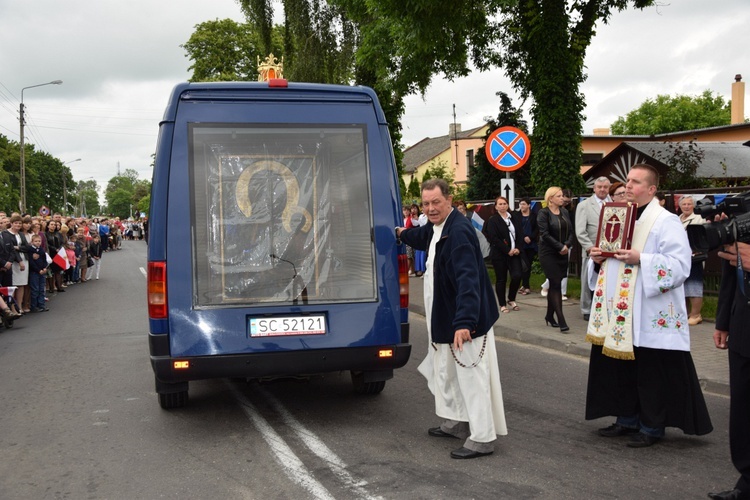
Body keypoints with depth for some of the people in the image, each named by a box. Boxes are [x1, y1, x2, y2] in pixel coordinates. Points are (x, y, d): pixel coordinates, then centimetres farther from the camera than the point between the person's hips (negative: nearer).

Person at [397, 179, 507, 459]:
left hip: (466, 319, -11)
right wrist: (402, 233, 51)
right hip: (446, 317, 11)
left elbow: (468, 278, -33)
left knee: (472, 376, -5)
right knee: (446, 372, 21)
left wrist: (464, 321, -40)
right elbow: (422, 237, 35)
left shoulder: (458, 231, -24)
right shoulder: (436, 227, 8)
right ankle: (456, 422, 35)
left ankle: (483, 438, 3)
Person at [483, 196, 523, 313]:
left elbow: (520, 234, 8)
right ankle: (502, 304, 14)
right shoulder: (493, 221, -4)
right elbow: (494, 239, -11)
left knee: (517, 276, -7)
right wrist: (508, 251, -14)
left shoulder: (514, 218, 11)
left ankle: (511, 300, 16)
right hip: (499, 254, -4)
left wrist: (518, 248, -8)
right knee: (501, 279, 2)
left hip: (514, 252, 4)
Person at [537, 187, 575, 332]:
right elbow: (545, 234, -16)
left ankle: (550, 316, 22)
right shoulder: (543, 213, -7)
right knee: (556, 284, -10)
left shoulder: (564, 212, 11)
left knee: (554, 285, 11)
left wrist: (567, 245, -12)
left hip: (562, 254, 6)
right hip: (548, 254, -6)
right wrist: (560, 247, -17)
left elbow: (571, 232, 7)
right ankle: (561, 320, -12)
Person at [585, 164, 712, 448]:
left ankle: (652, 427, 14)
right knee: (621, 369, 13)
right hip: (618, 314, 8)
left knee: (652, 374, 1)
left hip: (650, 317, -7)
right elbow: (607, 253, 24)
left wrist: (641, 260, -27)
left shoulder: (666, 222, -9)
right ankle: (627, 420, 26)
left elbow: (680, 265, -18)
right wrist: (597, 258, 1)